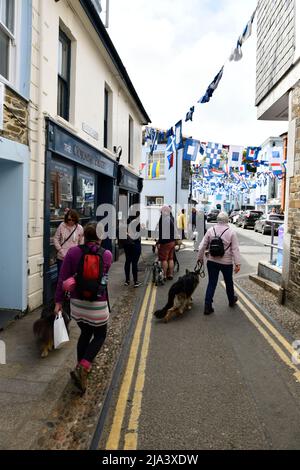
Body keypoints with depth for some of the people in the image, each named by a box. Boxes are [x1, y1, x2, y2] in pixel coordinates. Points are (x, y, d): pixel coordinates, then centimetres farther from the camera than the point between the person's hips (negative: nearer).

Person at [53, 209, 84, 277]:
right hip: (61, 257, 1)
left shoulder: (80, 228, -5)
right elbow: (56, 239, 1)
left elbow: (81, 243, 1)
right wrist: (60, 250, -7)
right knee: (60, 275, 12)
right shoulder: (62, 226, -4)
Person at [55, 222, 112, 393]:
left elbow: (63, 279, -6)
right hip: (97, 305, -3)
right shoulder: (107, 255, -12)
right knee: (100, 336, 17)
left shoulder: (73, 252, -8)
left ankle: (82, 368, 35)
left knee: (85, 333, 25)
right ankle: (82, 368, -2)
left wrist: (59, 301, 2)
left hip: (77, 303, 3)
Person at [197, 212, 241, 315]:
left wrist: (200, 258, 12)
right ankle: (231, 301, 40)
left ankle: (208, 306, 2)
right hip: (227, 263, -1)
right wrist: (237, 263, -8)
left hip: (212, 261, 1)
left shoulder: (210, 230, -3)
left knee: (211, 283, 7)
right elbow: (235, 249, -11)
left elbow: (202, 246, 0)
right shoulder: (231, 233, -9)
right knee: (229, 282, 19)